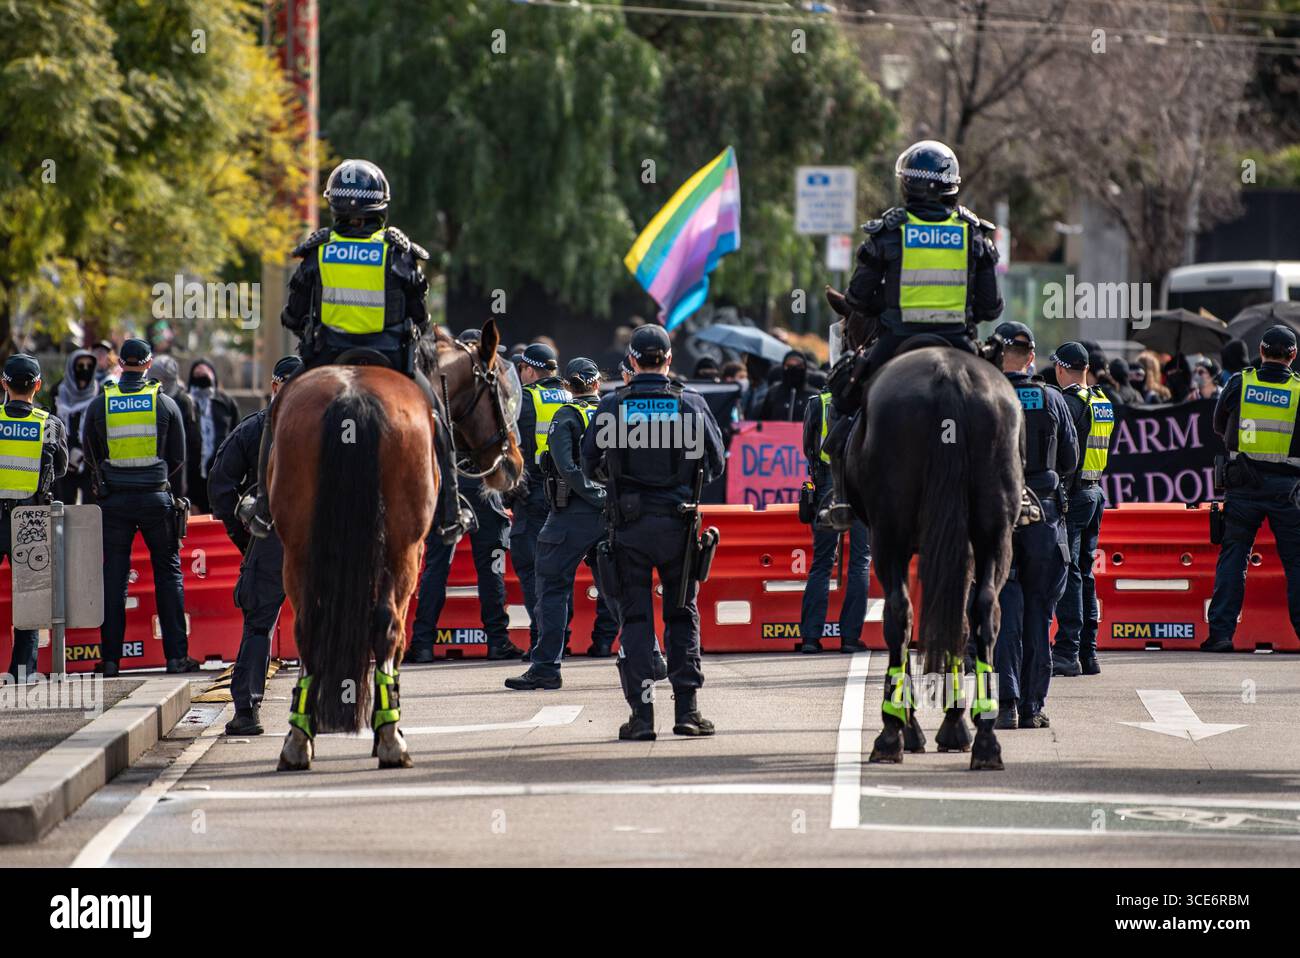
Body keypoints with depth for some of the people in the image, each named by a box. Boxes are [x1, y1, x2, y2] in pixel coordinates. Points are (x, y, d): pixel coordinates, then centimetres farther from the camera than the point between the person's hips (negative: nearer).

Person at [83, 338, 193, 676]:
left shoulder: (99, 406, 2)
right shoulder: (165, 404, 0)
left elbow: (91, 459, 8)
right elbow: (178, 459, 6)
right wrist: (176, 499, 16)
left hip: (114, 501, 1)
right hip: (156, 497, -1)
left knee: (114, 578, 4)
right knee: (169, 573, 6)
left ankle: (110, 658, 3)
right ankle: (176, 655, 1)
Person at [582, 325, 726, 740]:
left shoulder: (611, 406, -4)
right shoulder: (691, 404, -3)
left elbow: (590, 466, 3)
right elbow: (716, 463, 4)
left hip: (629, 526, -1)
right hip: (678, 524, 1)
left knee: (635, 617, 4)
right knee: (682, 615, 11)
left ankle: (641, 713, -3)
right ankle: (686, 709, 6)